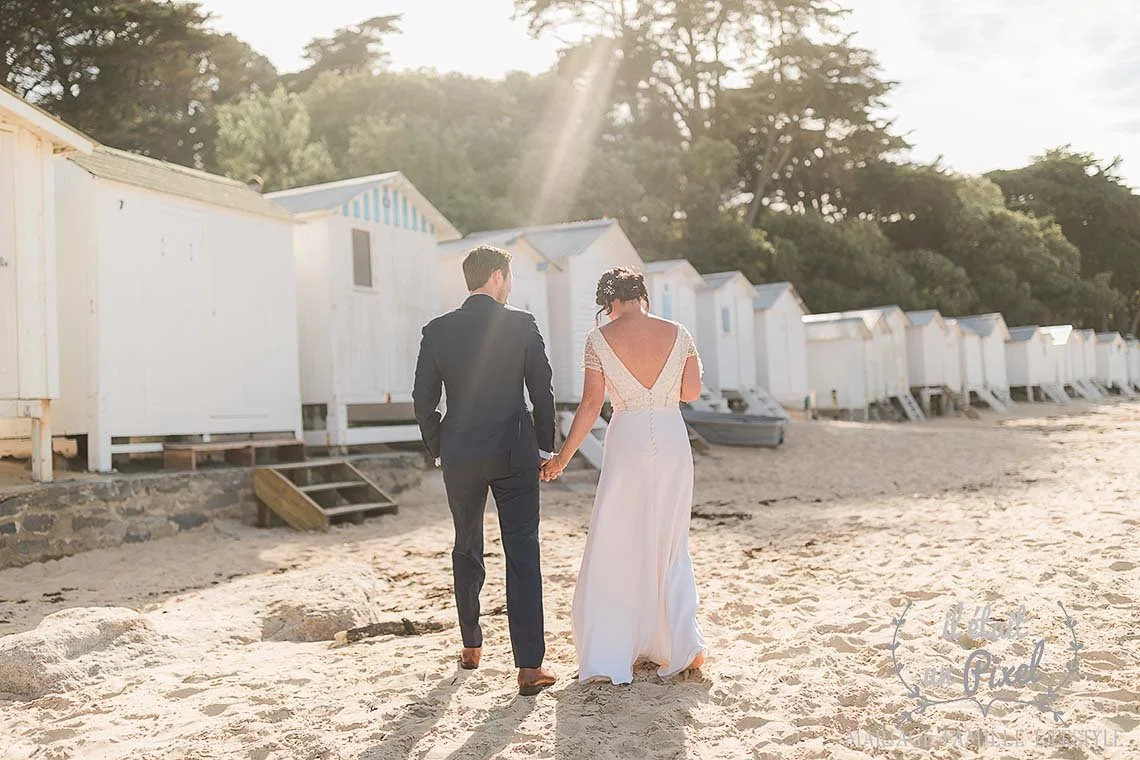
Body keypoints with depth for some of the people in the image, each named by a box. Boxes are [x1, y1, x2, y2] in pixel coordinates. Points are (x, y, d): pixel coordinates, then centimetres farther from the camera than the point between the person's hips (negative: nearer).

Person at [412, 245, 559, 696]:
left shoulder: (437, 330, 0)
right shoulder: (522, 325, -5)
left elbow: (424, 400, 1)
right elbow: (542, 392, -3)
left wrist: (437, 451, 13)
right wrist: (545, 445, 9)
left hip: (460, 457, 2)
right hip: (514, 455, -2)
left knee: (466, 552, 19)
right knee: (522, 555, -1)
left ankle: (471, 647, 30)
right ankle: (529, 666, -5)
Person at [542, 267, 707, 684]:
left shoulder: (600, 339, -5)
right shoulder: (678, 334, 1)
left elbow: (591, 405, -6)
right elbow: (692, 392, 8)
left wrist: (564, 456, 3)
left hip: (627, 442, -3)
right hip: (673, 441, 3)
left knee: (613, 548, 8)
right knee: (669, 545, 17)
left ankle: (607, 657, 11)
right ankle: (683, 645, 12)